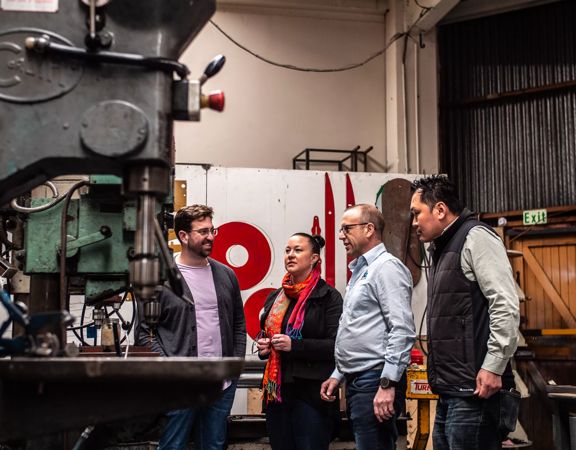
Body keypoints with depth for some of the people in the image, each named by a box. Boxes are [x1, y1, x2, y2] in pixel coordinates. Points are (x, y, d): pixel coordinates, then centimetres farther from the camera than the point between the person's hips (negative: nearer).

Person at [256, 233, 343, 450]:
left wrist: (294, 345, -20)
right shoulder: (275, 298, 14)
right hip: (276, 391, 6)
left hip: (312, 393, -6)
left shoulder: (328, 296, -5)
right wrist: (263, 346, 5)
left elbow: (337, 346, -13)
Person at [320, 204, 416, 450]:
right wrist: (338, 374, 20)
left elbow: (402, 330, -19)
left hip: (375, 382, -10)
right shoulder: (360, 271, 21)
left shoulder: (387, 267, -9)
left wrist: (388, 384, -22)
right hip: (356, 382, 10)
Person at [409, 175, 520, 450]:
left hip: (474, 389, -9)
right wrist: (440, 380, 16)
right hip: (449, 391, 9)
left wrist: (493, 367, -20)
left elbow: (505, 304, -17)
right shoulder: (442, 249, 21)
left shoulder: (475, 237, -7)